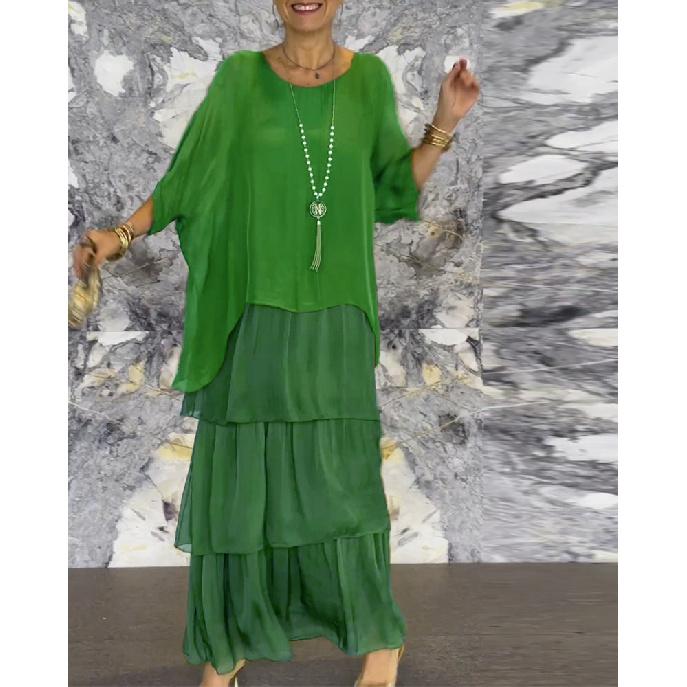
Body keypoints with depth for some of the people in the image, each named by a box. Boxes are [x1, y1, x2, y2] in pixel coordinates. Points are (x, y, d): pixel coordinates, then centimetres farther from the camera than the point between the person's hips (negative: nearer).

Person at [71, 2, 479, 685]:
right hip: (252, 315, 0)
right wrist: (120, 236, -11)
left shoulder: (369, 77, 8)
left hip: (334, 320, 0)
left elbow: (394, 189, 11)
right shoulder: (239, 77, 4)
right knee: (238, 472, 5)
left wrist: (443, 125, -2)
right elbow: (186, 181, 2)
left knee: (337, 473, 1)